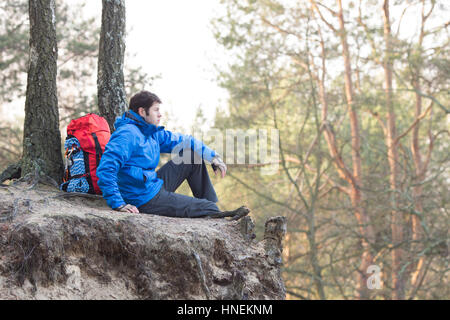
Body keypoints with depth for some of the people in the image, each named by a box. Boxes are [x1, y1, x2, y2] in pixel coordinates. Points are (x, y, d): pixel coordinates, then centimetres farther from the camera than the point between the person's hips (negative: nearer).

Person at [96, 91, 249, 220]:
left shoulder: (152, 132, 10)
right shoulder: (127, 134, -20)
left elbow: (181, 140, 20)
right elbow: (106, 168, -29)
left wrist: (212, 156, 10)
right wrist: (118, 204, -32)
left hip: (156, 185, 10)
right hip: (146, 200, -10)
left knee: (194, 155, 13)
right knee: (203, 208, -13)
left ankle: (212, 207, 14)